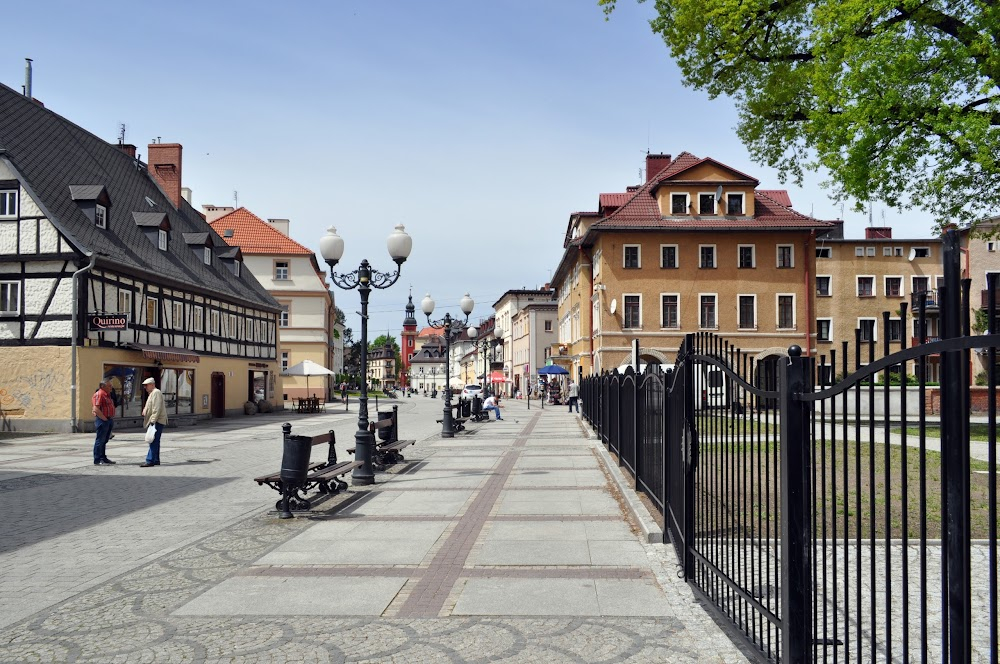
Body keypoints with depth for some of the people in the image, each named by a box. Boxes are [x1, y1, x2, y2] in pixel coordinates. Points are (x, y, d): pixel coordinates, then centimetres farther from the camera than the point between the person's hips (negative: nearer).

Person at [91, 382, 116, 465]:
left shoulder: (107, 395, 18)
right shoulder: (98, 394, -14)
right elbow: (96, 409, -22)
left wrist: (111, 419, 13)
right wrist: (105, 419, -17)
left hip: (108, 420, 10)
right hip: (102, 420, -10)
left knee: (104, 441, 15)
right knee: (100, 441, -5)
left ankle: (103, 458, 23)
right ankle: (98, 460, -1)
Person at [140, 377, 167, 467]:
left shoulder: (156, 393, -12)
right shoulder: (152, 393, 22)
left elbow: (157, 408, -20)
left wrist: (153, 421, -23)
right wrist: (144, 411, 13)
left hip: (157, 422, -11)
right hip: (153, 421, 11)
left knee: (153, 441, -13)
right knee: (154, 441, 13)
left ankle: (150, 461, -16)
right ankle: (156, 460, 18)